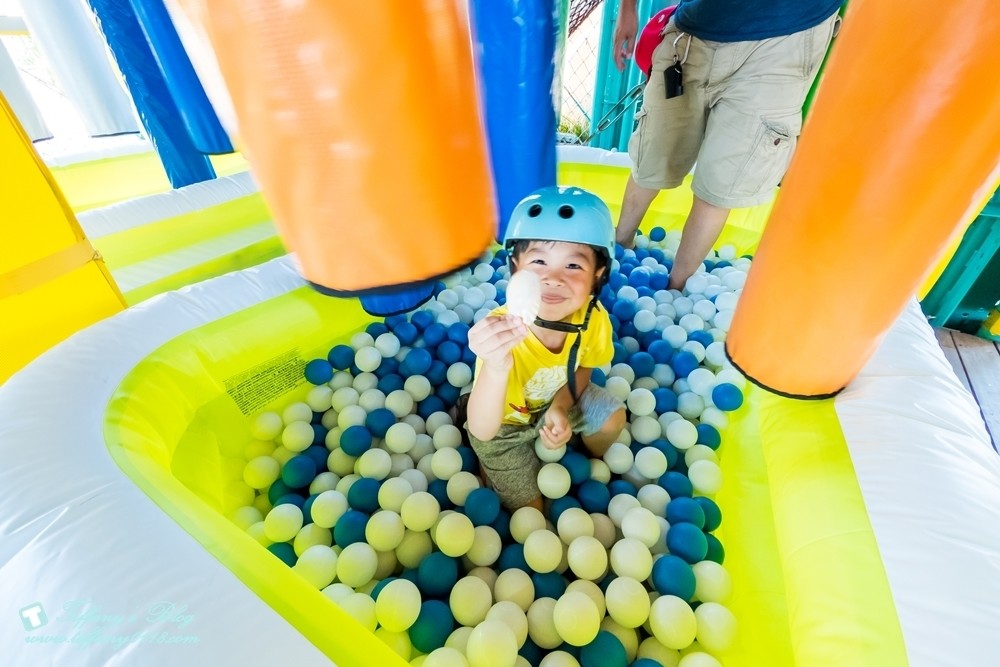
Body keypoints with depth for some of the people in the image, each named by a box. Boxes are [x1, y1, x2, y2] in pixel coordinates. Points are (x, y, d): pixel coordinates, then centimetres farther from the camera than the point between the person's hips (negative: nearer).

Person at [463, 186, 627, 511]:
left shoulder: (594, 318, -27)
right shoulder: (500, 333, -42)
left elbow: (581, 370, -5)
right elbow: (482, 431, -45)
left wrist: (560, 408, -24)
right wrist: (496, 369, -65)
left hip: (555, 399, 4)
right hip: (505, 423, -3)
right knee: (529, 509, 6)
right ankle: (489, 470, 36)